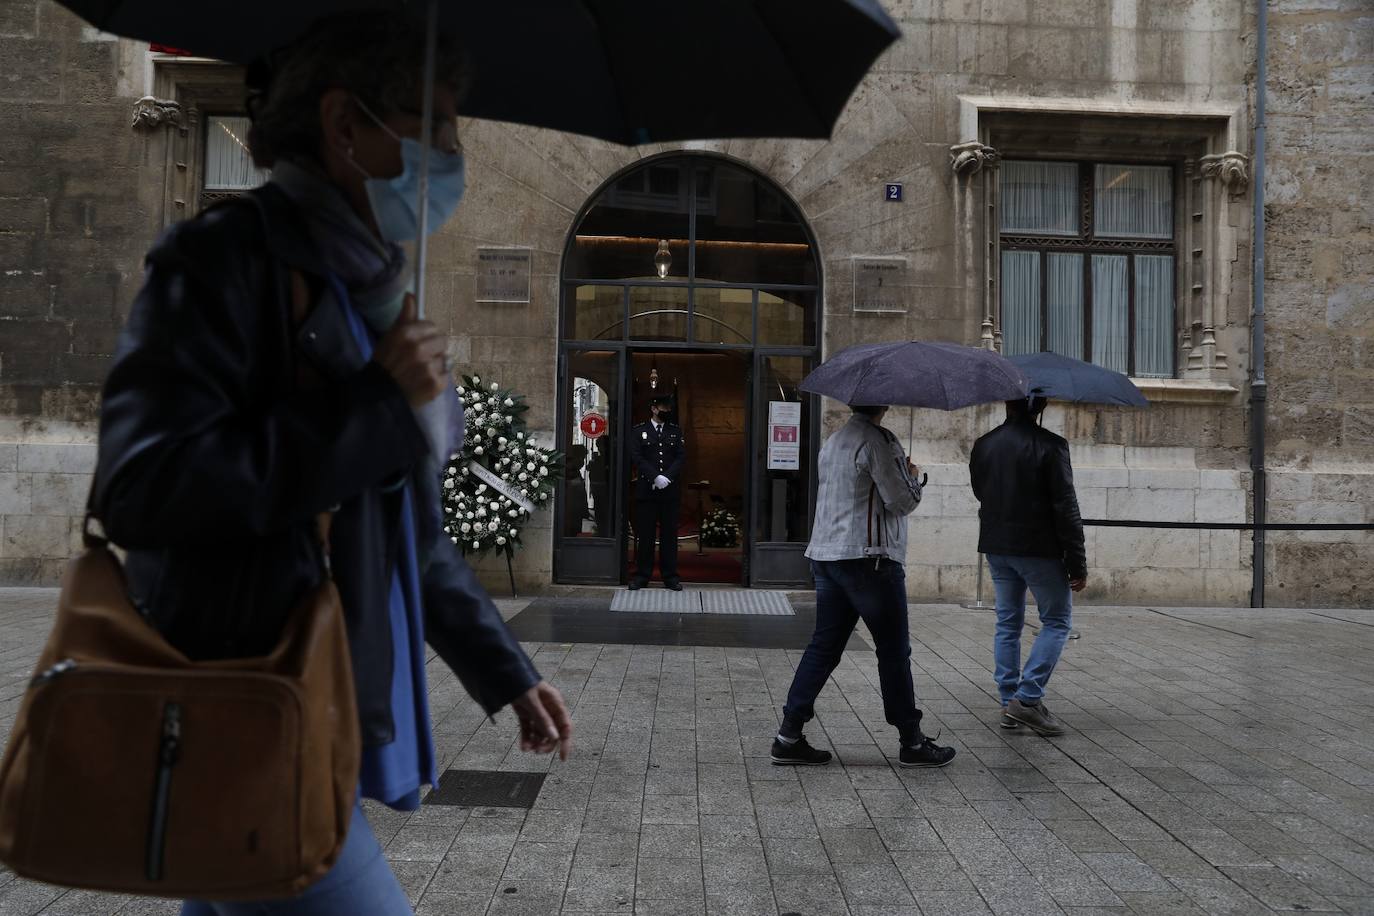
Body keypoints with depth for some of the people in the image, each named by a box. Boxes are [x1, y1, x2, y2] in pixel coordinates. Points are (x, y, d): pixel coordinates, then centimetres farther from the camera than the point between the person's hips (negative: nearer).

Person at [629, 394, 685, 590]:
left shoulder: (676, 432, 13)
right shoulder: (638, 431, 7)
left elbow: (681, 457, 4)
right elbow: (636, 458, -3)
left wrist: (666, 477, -11)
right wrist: (655, 477, -14)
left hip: (670, 491, 2)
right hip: (646, 491, -1)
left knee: (669, 533, 3)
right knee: (645, 534, 1)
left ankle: (670, 576, 9)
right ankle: (642, 575, 9)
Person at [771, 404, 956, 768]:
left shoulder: (832, 442, 15)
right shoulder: (877, 441, -13)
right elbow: (902, 500, -14)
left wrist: (901, 475, 24)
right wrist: (913, 476, 7)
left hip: (826, 556, 8)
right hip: (869, 559, -8)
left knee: (824, 646, 9)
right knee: (894, 651, 3)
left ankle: (789, 736, 7)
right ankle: (911, 742, 13)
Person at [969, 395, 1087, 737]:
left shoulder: (983, 445, 5)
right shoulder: (1049, 446, -13)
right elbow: (1065, 507, -13)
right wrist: (1078, 564, -9)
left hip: (995, 546, 6)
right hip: (1039, 548, -6)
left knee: (1007, 624, 13)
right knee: (1057, 621, 6)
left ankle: (1009, 703, 15)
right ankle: (1028, 698, -2)